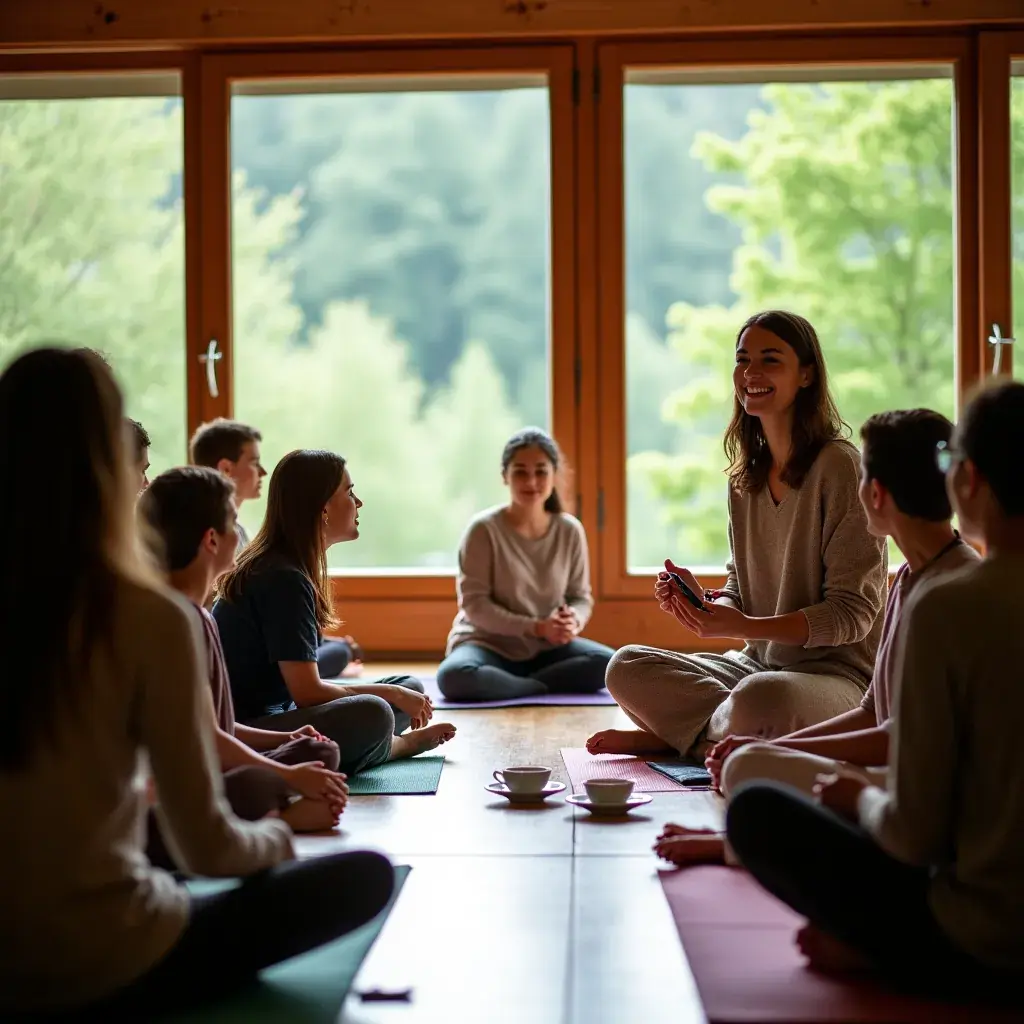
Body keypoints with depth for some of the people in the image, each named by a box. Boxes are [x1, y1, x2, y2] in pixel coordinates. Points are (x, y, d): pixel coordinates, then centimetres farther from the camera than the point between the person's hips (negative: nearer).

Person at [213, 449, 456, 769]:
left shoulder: (277, 567, 10)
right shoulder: (283, 578, -19)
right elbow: (307, 692, -21)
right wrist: (392, 694, -9)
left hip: (276, 713, 10)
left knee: (410, 688, 10)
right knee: (371, 714, -30)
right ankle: (394, 746, 0)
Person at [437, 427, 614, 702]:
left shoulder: (570, 531, -2)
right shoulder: (483, 529, -13)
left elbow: (581, 596, 5)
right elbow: (474, 603, -14)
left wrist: (573, 621, -19)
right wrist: (536, 627, -23)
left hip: (547, 647, 4)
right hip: (489, 644, -3)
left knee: (608, 664, -24)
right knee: (455, 677, -37)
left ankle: (501, 684, -18)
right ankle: (548, 686, -21)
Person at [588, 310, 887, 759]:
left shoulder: (840, 467, -14)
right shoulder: (744, 478, 9)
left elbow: (852, 612, -16)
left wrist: (744, 627, -26)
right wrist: (704, 602, -11)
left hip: (839, 673, -7)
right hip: (759, 663, 7)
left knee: (760, 698, -37)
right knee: (626, 667, -6)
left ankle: (680, 732, -8)